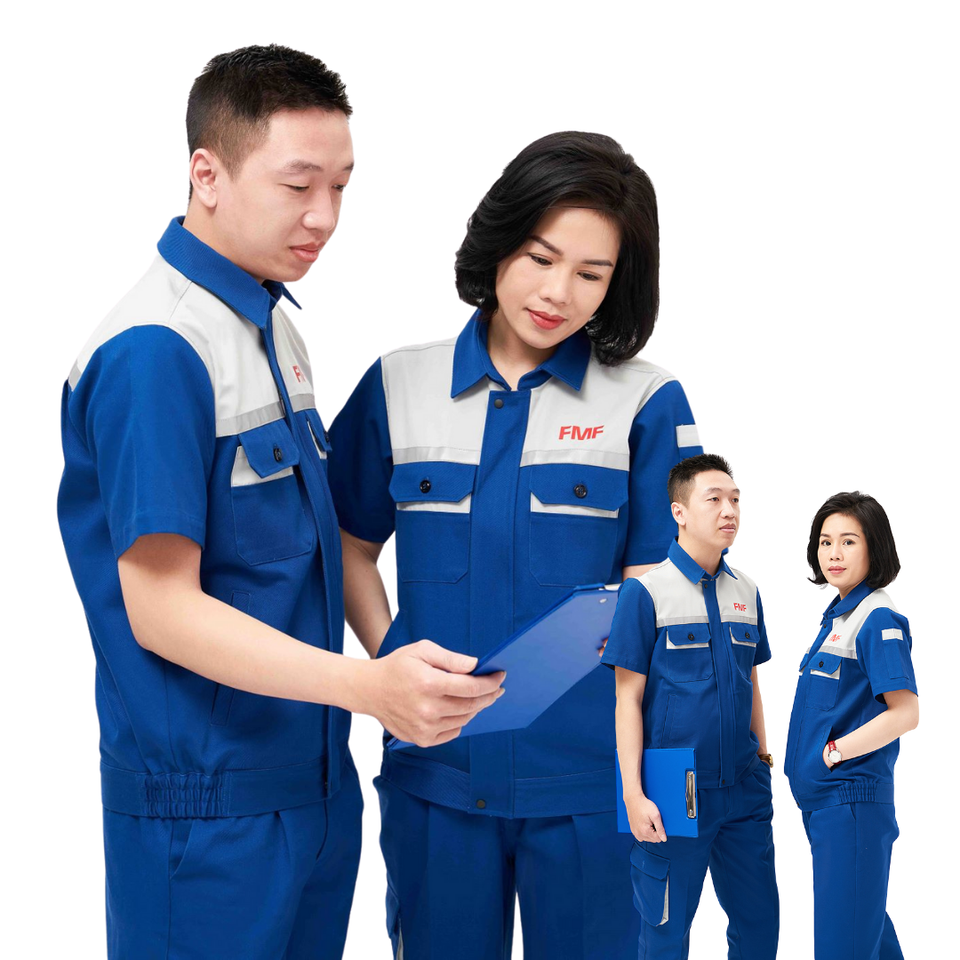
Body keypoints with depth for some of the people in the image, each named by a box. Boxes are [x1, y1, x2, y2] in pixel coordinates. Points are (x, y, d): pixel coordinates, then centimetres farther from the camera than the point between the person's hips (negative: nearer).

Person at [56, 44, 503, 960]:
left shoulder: (274, 329, 9)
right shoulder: (152, 352, -19)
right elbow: (163, 610, -22)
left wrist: (400, 673, 8)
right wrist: (370, 685, -31)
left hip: (311, 779, 8)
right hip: (208, 807, -8)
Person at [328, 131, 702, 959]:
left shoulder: (648, 403, -3)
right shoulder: (397, 386, 3)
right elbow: (351, 546, 11)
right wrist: (390, 659, -3)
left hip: (589, 775, -1)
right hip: (435, 768, 2)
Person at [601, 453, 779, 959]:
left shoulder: (746, 591, 8)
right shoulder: (645, 590, -8)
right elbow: (628, 698, -8)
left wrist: (763, 754, 16)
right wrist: (633, 794, -12)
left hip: (744, 788, 5)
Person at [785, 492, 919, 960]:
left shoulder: (879, 621, -14)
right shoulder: (837, 615, 13)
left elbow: (905, 713, -21)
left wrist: (836, 751, -16)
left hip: (852, 796, -9)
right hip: (821, 798, 9)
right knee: (866, 921, 20)